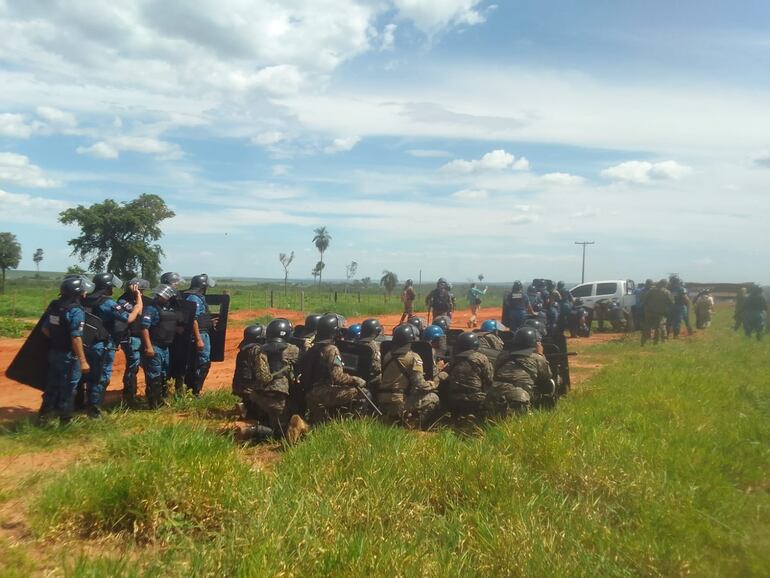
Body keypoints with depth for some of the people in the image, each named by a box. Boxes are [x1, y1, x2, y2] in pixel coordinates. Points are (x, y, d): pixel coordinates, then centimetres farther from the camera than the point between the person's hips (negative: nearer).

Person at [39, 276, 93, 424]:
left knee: (52, 384, 20)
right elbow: (76, 338, -25)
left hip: (53, 352, 7)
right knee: (68, 387, 6)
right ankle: (65, 419, 16)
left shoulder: (54, 306, 2)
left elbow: (45, 329, 8)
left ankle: (44, 414, 31)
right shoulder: (76, 311, -22)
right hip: (69, 356, -7)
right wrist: (83, 361, -23)